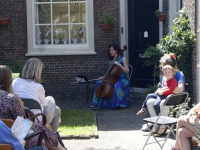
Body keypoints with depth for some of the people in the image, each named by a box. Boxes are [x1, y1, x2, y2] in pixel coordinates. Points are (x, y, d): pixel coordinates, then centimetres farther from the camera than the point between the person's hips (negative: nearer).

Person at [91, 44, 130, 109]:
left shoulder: (122, 58, -6)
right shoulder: (111, 60, 12)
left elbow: (127, 71, -12)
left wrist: (119, 65, -22)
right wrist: (104, 77, 3)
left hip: (122, 79, -7)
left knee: (117, 86, -39)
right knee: (99, 83, -8)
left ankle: (118, 103, -21)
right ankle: (97, 103, -2)